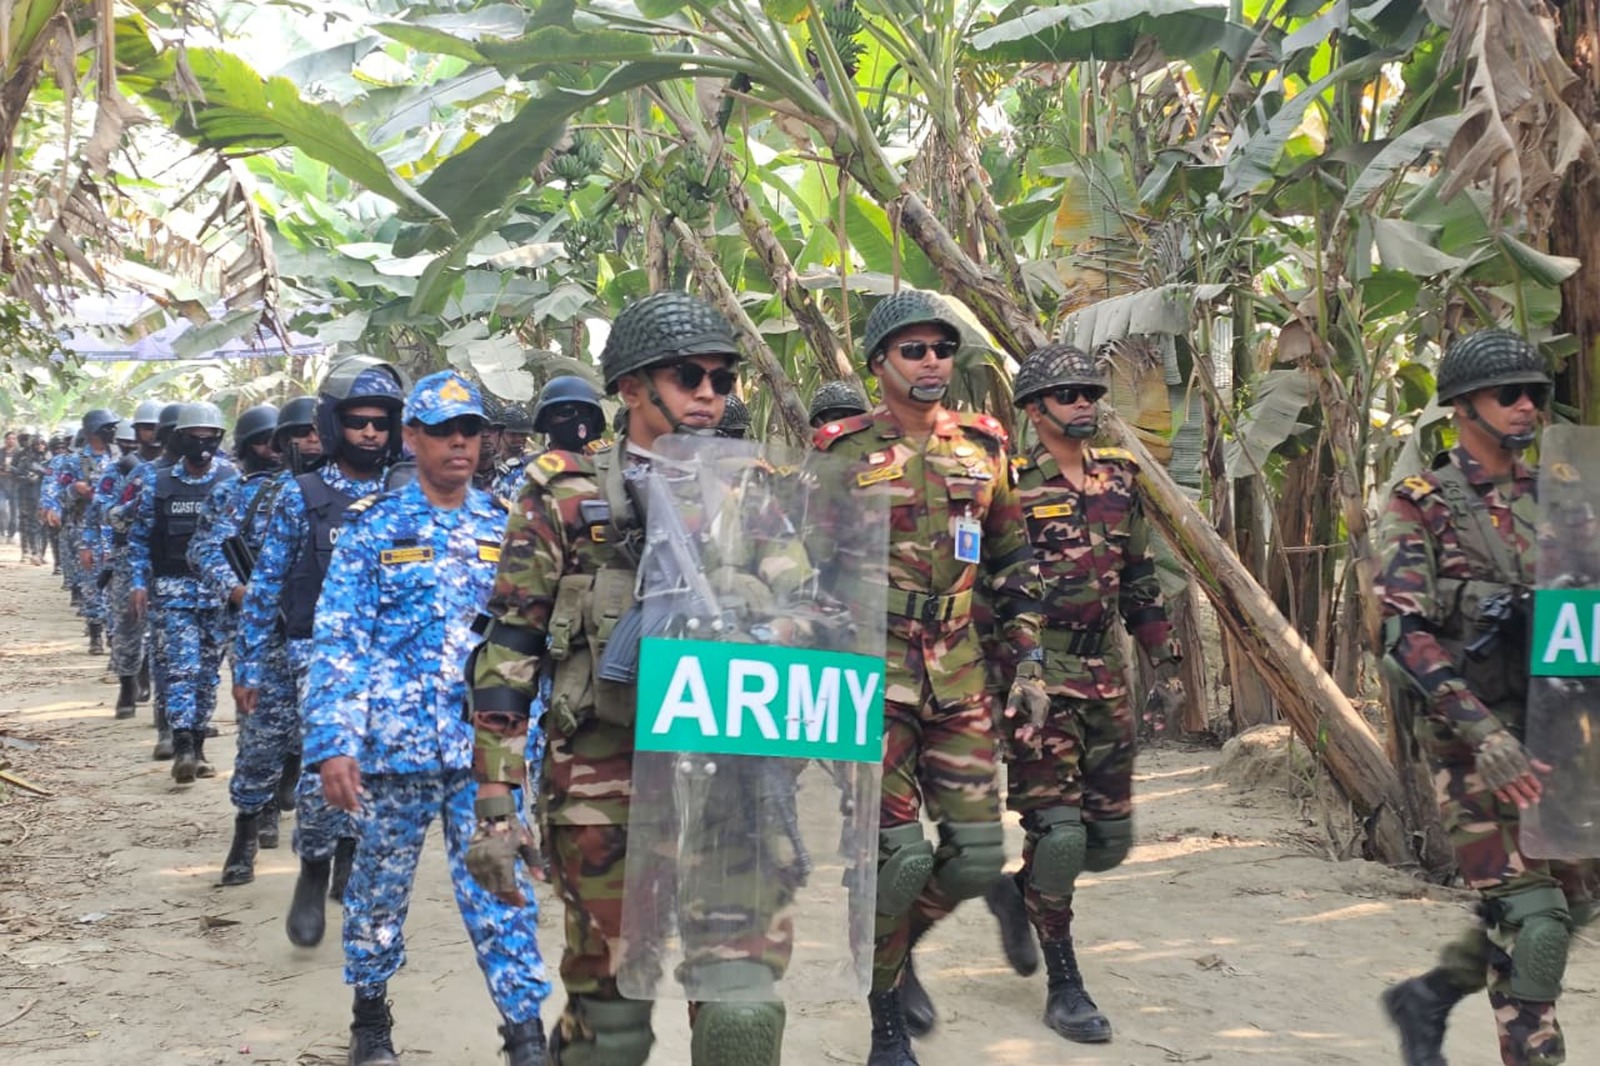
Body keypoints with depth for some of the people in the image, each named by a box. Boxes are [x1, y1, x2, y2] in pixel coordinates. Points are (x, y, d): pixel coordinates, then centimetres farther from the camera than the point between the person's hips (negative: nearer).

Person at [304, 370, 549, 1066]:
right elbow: (337, 640, -5)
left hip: (487, 746, 1)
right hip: (395, 741, -1)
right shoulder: (373, 527, -1)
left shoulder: (504, 528, 6)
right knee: (382, 882, 13)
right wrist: (333, 743, -13)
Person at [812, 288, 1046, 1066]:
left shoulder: (983, 448, 10)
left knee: (977, 856, 3)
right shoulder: (841, 454, -3)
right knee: (901, 856, -9)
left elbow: (1012, 563, 17)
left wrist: (1029, 659, 11)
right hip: (873, 674, -5)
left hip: (959, 676, 5)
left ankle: (890, 947, 33)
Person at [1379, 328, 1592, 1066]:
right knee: (1530, 917, -9)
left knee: (1563, 903, 12)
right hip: (1470, 735, -6)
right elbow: (1406, 634, -17)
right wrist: (1486, 734, -27)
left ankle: (1427, 999, 31)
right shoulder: (1420, 508, -7)